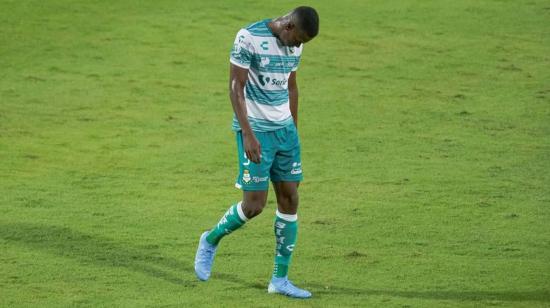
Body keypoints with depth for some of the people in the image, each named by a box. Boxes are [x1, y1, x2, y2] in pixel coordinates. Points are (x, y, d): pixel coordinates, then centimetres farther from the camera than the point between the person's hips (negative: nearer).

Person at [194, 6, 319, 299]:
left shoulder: (294, 45, 6)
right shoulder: (249, 37, -16)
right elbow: (236, 88, -16)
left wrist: (294, 131, 19)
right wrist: (248, 134, -21)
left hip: (285, 129, 7)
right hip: (256, 129, -7)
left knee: (290, 198, 3)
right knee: (254, 204, -8)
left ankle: (280, 279, 10)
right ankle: (210, 241, 20)